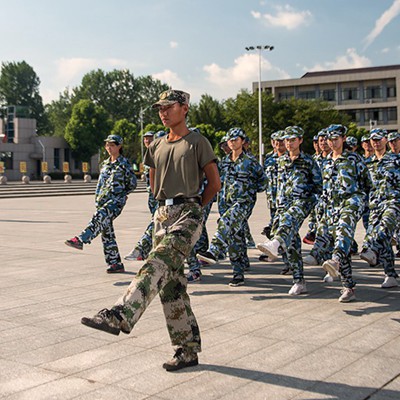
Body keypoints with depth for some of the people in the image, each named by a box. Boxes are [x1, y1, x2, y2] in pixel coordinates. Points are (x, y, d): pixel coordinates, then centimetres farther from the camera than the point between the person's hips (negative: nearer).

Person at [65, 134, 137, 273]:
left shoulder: (124, 163, -2)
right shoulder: (105, 164, 18)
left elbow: (133, 184, 1)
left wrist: (121, 194, 2)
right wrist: (98, 198, 15)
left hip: (117, 200, -7)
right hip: (104, 200, 7)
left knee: (100, 216, -34)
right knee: (106, 232, 4)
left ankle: (80, 240, -48)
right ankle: (115, 263, 9)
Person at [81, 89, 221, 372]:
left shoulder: (198, 142, 0)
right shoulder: (157, 147, 17)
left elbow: (215, 183, 1)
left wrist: (193, 207, 5)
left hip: (188, 214, -6)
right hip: (163, 215, 7)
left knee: (158, 265, -28)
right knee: (171, 283, 2)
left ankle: (120, 316, -43)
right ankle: (188, 350, 8)